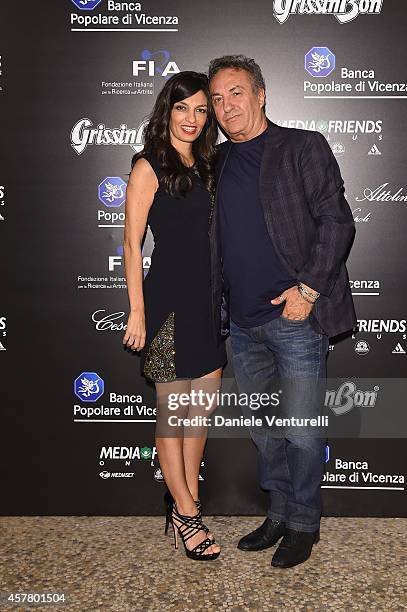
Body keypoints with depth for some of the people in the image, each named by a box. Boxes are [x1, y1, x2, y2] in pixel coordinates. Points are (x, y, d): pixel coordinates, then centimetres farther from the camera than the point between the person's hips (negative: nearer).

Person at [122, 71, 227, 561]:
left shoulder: (207, 165, 14)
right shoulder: (149, 167, -6)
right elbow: (131, 243, -9)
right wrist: (137, 311, -13)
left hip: (209, 299, 7)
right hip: (170, 300, -7)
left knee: (203, 406, 12)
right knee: (173, 411, 3)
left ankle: (188, 499, 27)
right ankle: (185, 514, 16)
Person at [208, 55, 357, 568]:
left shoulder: (303, 148, -2)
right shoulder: (217, 162, 14)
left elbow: (336, 221, -7)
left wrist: (308, 289, -15)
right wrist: (218, 306, 8)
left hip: (295, 317, -5)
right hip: (242, 322, 6)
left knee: (302, 430, 2)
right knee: (262, 428, 15)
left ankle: (304, 523, 22)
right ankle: (279, 513, 32)